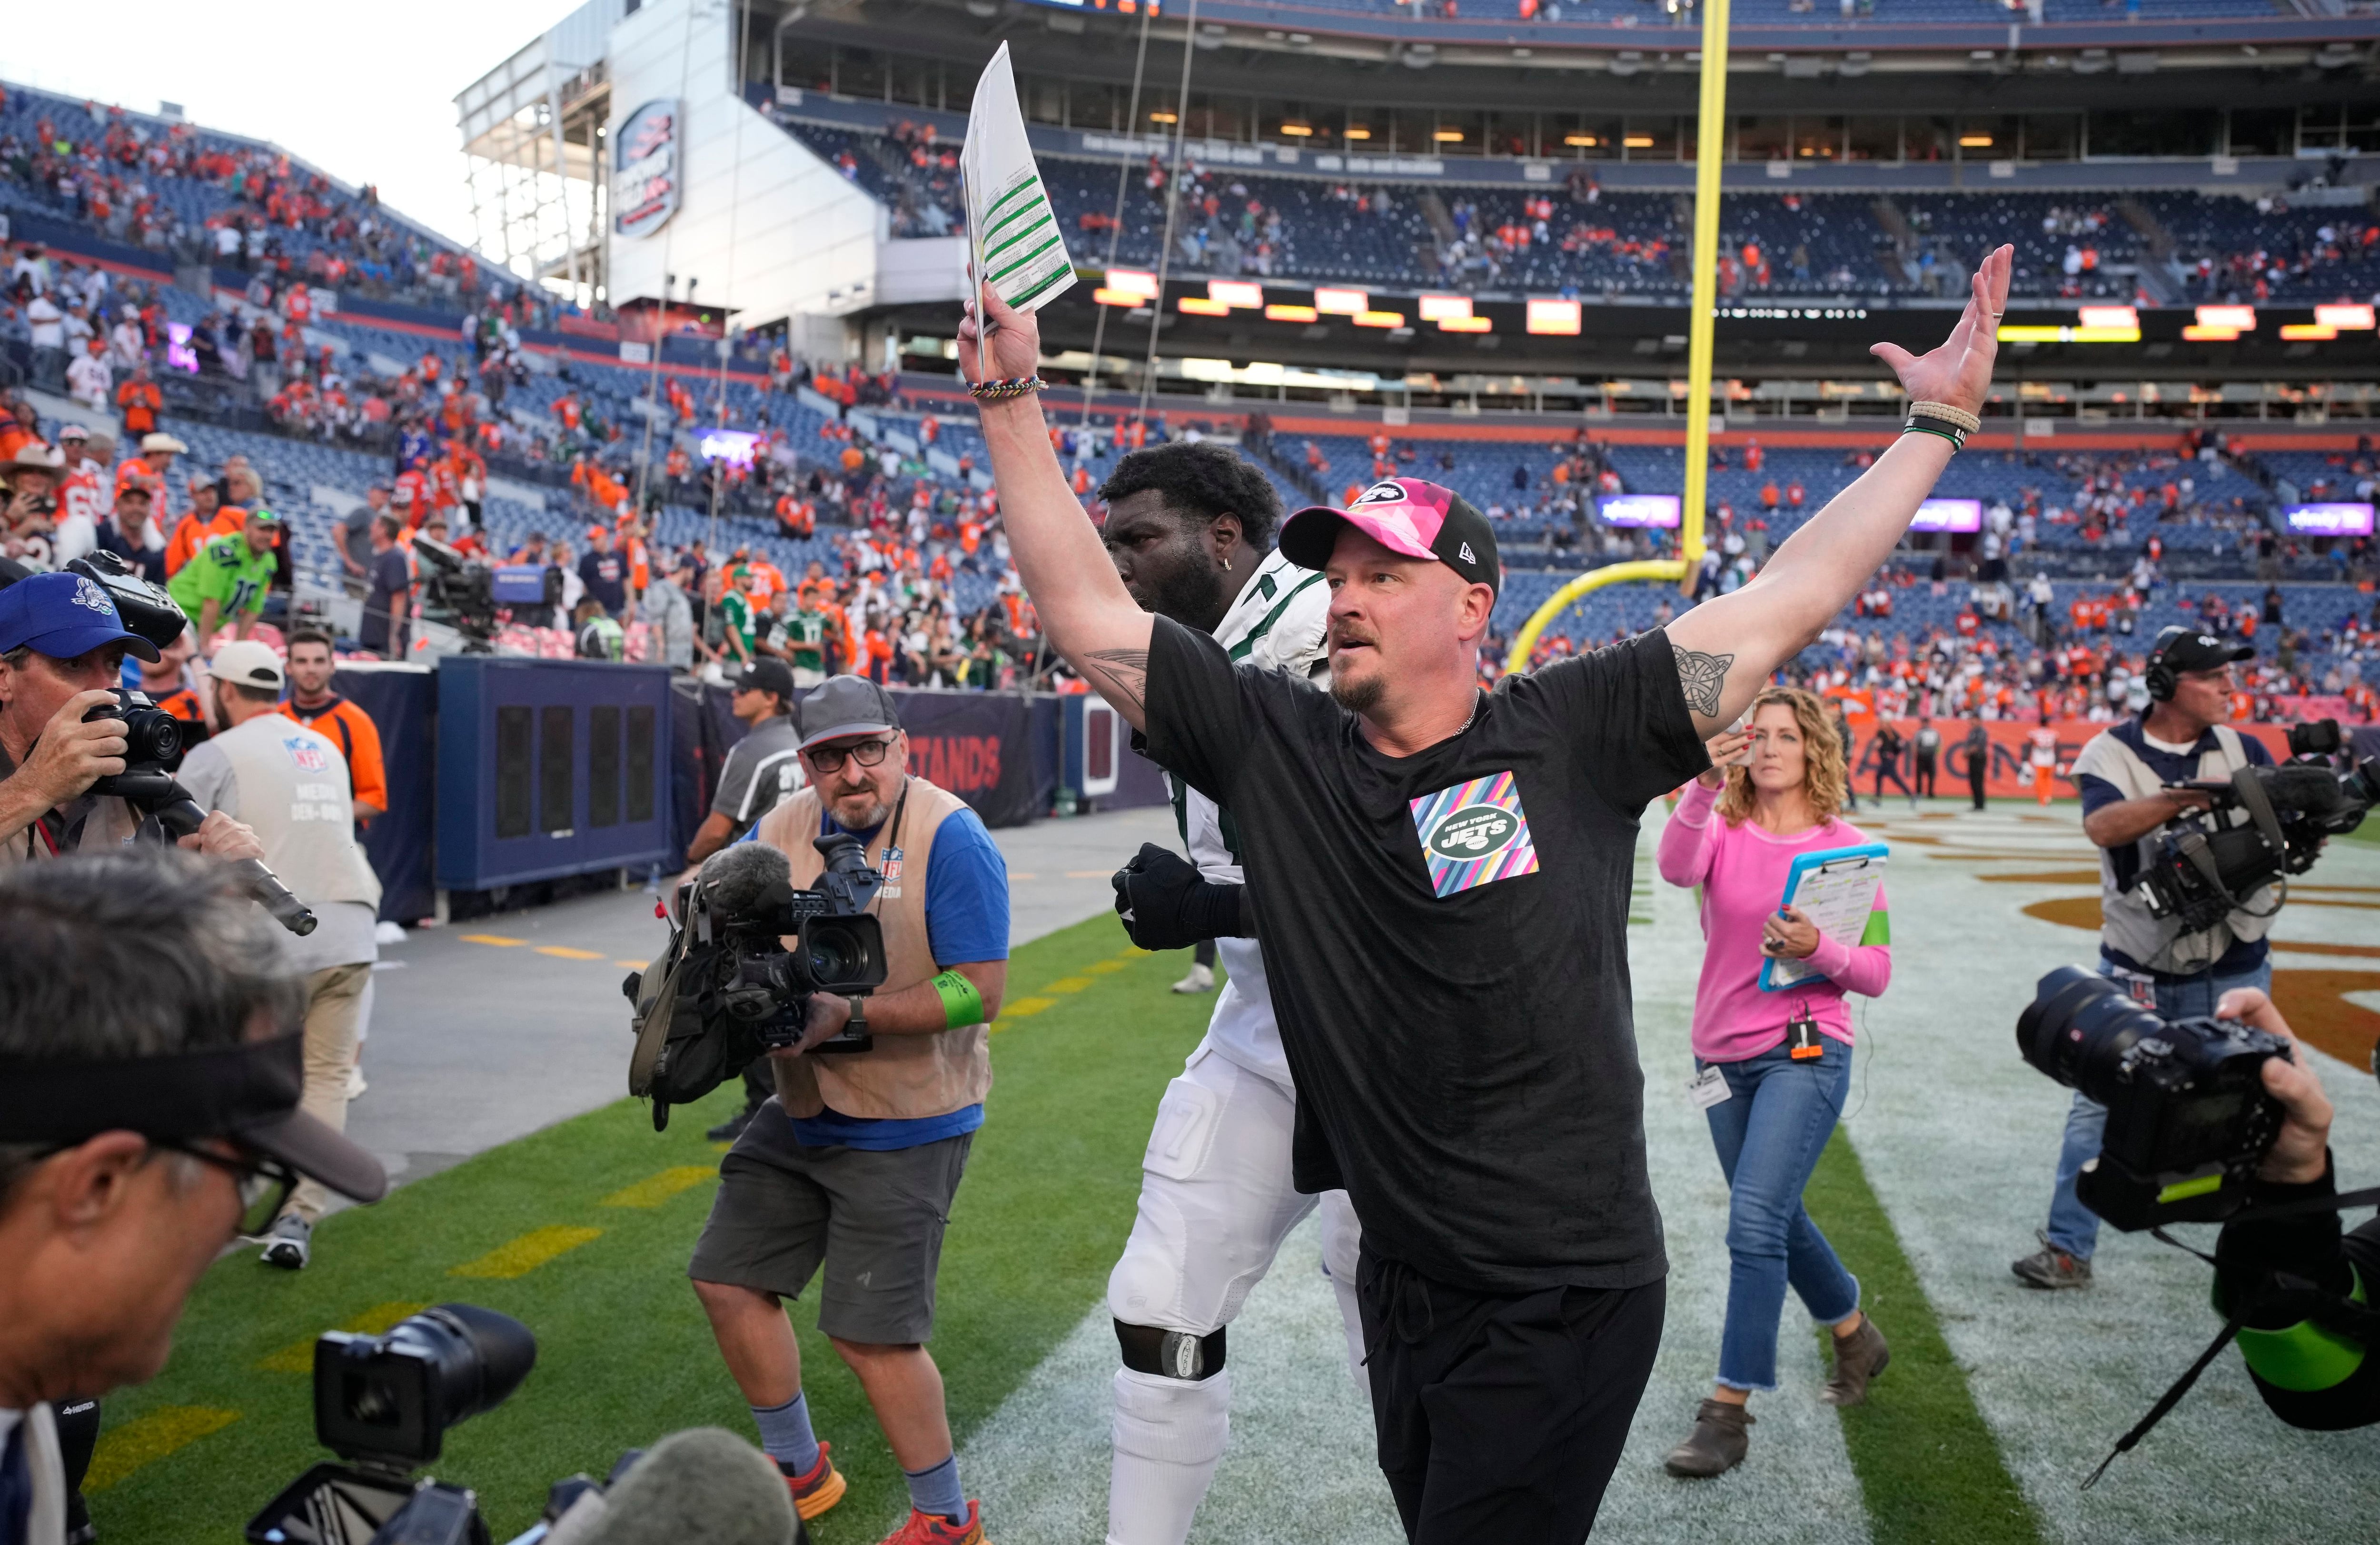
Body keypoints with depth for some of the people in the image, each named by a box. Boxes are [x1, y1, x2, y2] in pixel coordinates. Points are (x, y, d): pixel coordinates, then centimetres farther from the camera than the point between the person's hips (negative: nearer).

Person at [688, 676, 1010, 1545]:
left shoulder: (949, 838, -18)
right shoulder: (782, 832, 2)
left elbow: (980, 989, -22)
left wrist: (847, 1017, -27)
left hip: (906, 1128, -7)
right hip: (801, 1111, 8)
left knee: (870, 1332, -5)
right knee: (728, 1280, 15)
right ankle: (798, 1471, 37)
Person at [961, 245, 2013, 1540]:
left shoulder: (1571, 735, -8)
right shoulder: (1274, 746, -1)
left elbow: (1786, 600, -5)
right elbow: (1086, 616, 0)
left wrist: (1937, 426, -1)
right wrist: (1010, 400, -2)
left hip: (1567, 1295, -4)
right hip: (1402, 1282, 4)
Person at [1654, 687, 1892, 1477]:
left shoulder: (1845, 846, -3)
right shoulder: (1723, 829, 0)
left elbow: (1876, 973, -3)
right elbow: (1676, 867, -25)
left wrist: (1817, 949, -23)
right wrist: (1704, 785, -40)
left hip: (1805, 1054, -4)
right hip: (1723, 1054, 4)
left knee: (1756, 1219, -15)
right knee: (1777, 1219, 19)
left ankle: (1729, 1410, -5)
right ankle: (1855, 1336, 45)